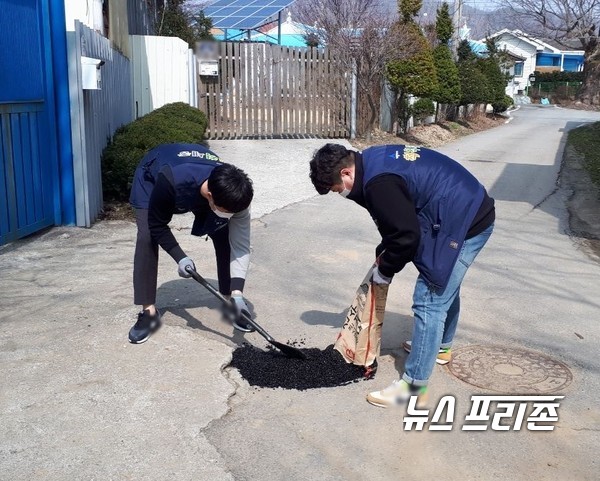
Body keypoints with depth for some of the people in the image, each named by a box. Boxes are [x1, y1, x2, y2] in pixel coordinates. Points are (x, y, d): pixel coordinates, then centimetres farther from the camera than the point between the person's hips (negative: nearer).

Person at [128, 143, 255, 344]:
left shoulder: (234, 194, -36)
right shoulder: (172, 181, -47)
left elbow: (241, 245, -29)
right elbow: (157, 225, -27)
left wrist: (237, 293, -37)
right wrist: (180, 257, -36)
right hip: (152, 178, -2)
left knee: (224, 237, -12)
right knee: (146, 237, -20)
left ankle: (229, 302, 5)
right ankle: (149, 312, -10)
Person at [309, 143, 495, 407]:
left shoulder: (378, 183, -25)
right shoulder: (371, 160, 8)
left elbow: (406, 235, -21)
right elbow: (399, 220, 18)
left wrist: (385, 269, -5)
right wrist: (383, 253, 13)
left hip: (462, 225, -11)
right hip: (472, 212, 11)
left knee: (429, 301, -7)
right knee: (445, 286, 27)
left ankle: (413, 387, 1)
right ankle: (441, 346, 49)